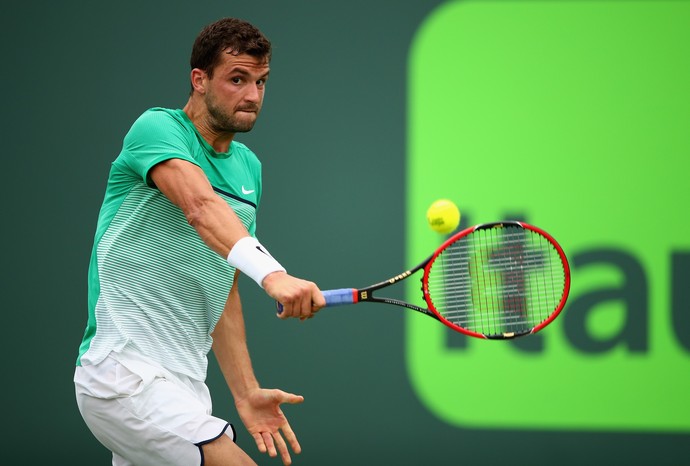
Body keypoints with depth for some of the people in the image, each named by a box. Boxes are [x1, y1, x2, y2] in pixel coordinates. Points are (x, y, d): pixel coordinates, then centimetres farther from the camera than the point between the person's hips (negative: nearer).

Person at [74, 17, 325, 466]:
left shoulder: (248, 167, 16)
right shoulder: (158, 127, -8)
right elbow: (201, 208, -30)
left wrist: (247, 394, 12)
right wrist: (271, 273, -46)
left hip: (183, 379, 9)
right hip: (123, 371, -9)